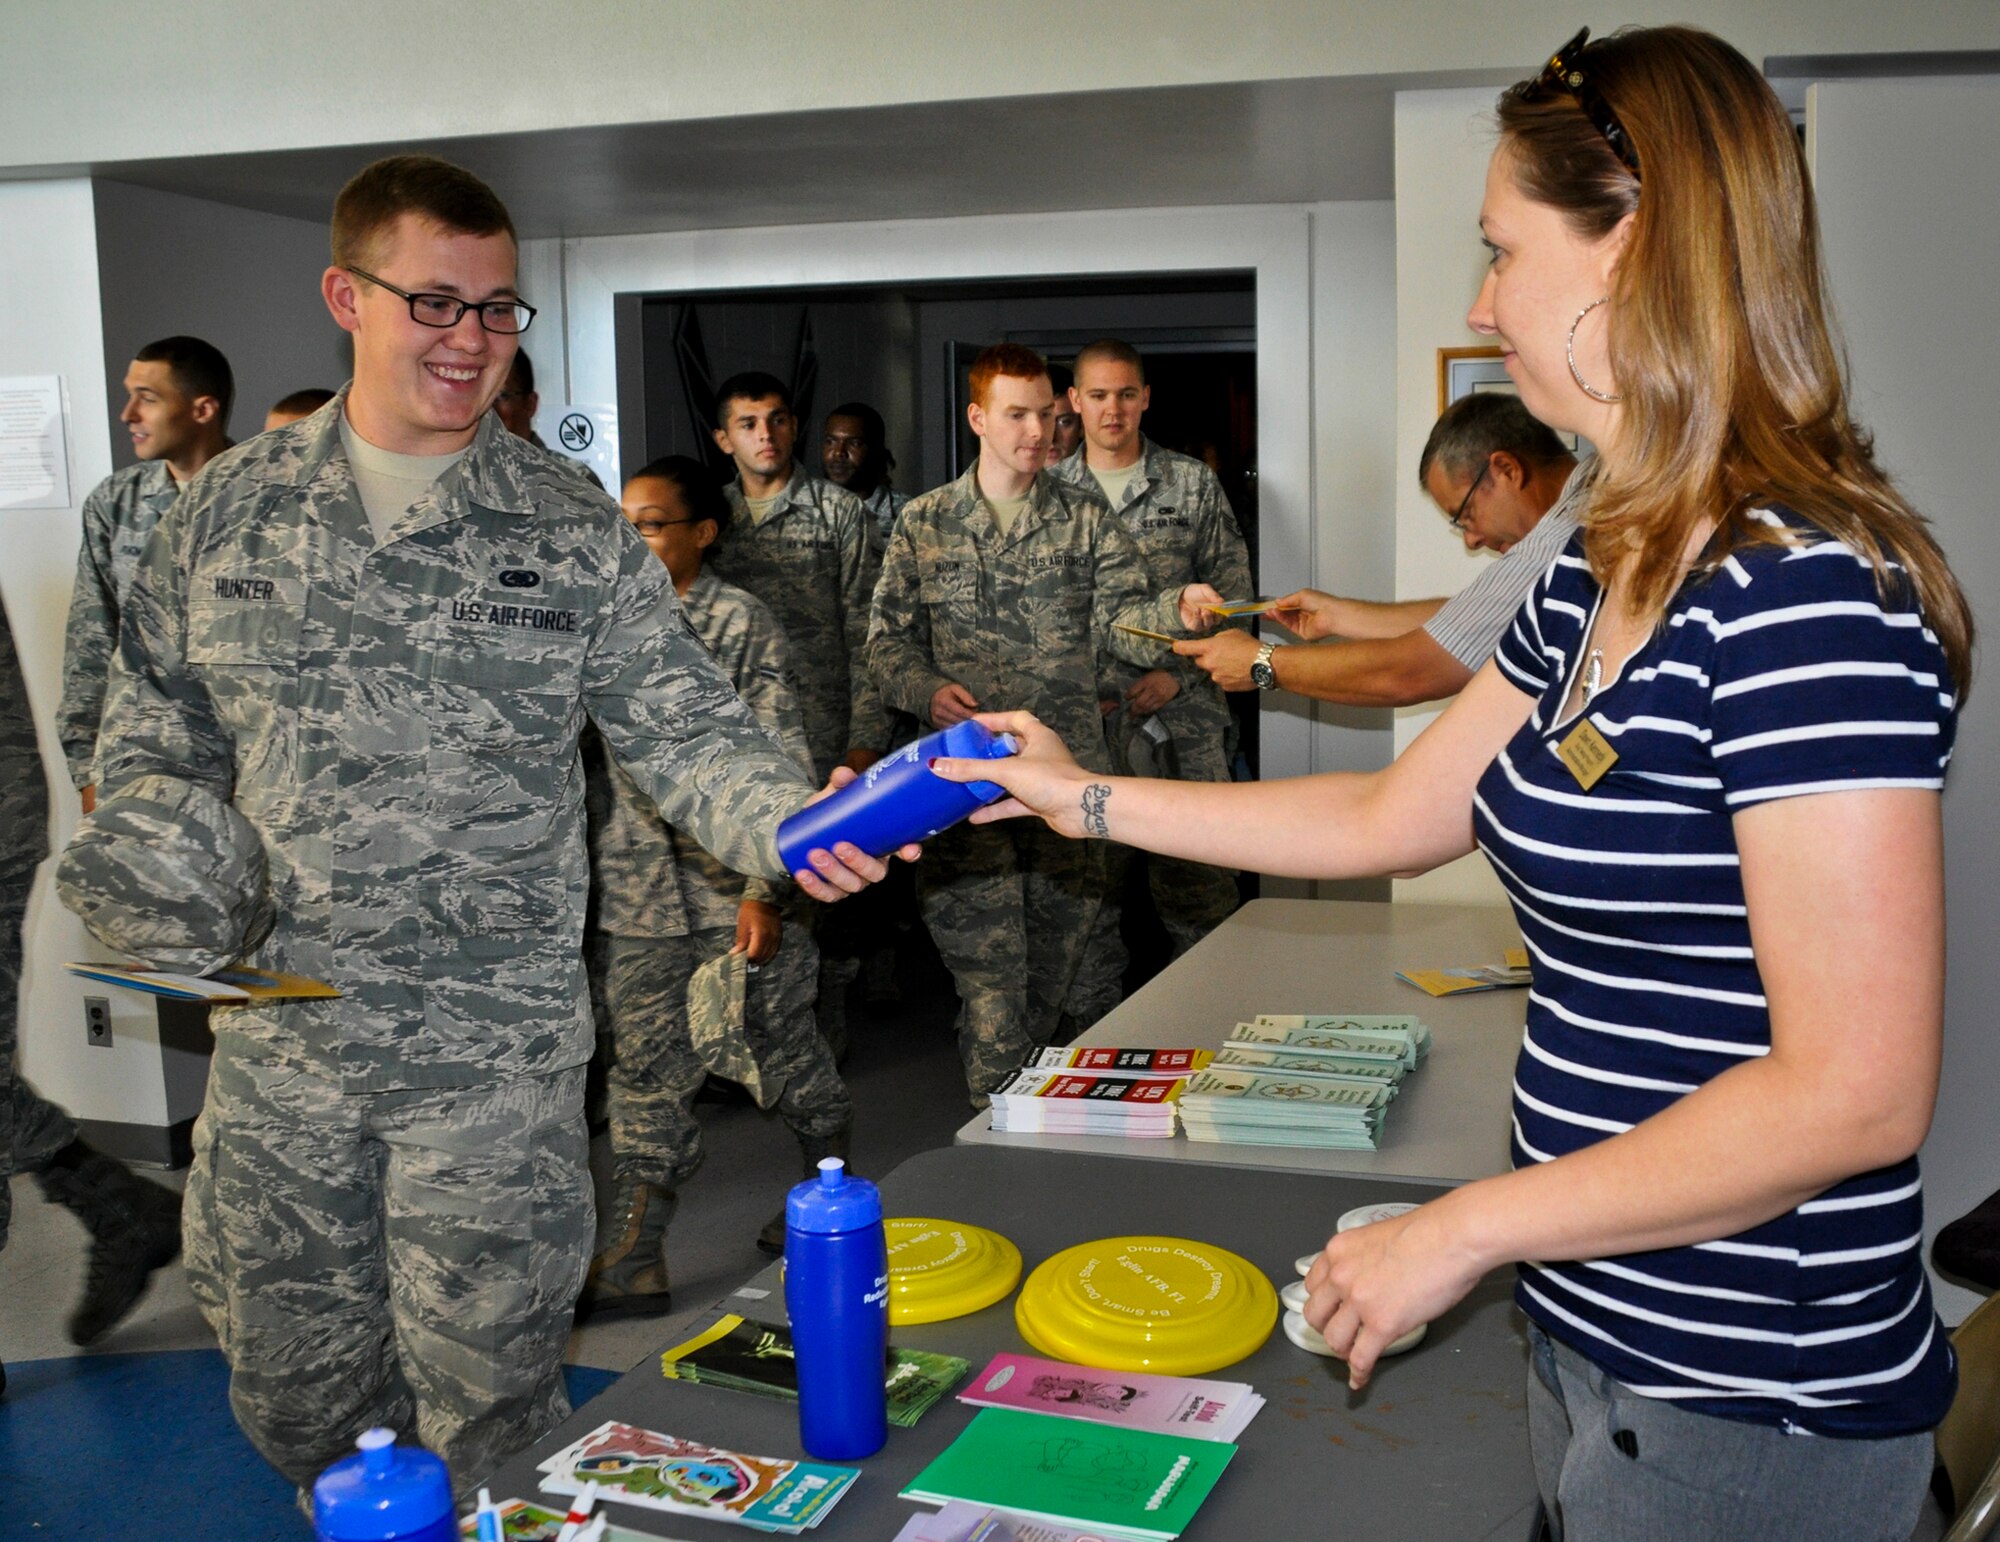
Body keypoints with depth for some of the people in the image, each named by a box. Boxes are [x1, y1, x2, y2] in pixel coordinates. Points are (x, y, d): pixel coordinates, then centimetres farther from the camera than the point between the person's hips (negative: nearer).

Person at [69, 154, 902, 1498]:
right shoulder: (228, 513, 5)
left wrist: (786, 823, -25)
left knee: (487, 1400, 7)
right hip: (276, 1033, 3)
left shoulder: (577, 533, -2)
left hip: (496, 1046, -2)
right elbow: (162, 737, 12)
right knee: (290, 1384, 17)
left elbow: (685, 731, -6)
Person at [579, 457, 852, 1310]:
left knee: (781, 1052, 9)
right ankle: (629, 1260, 13)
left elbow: (782, 762, -9)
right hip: (638, 896, 5)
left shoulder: (742, 621, -5)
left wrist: (767, 887, -14)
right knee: (644, 1072, 7)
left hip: (735, 888, -4)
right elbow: (587, 752, 17)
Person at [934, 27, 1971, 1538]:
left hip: (1748, 1410, -8)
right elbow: (1390, 818, 14)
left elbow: (1858, 1092, -26)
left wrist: (1464, 1229, -19)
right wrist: (1085, 795, 16)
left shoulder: (1802, 592, -24)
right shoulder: (1600, 579, 6)